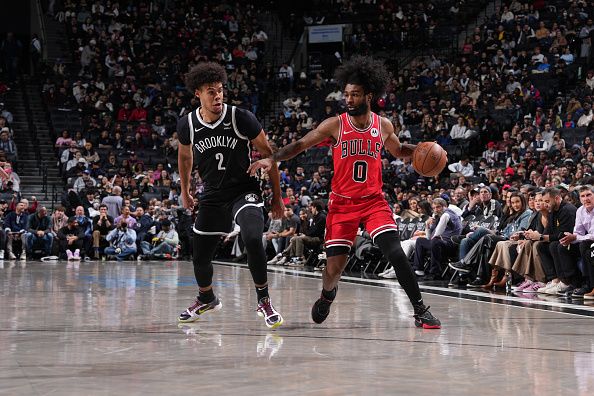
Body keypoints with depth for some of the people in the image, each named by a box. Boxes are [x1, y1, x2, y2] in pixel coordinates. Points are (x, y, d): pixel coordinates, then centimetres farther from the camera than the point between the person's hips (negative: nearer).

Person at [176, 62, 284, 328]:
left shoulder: (241, 118, -16)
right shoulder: (187, 124, -6)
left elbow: (268, 154, -6)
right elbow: (184, 156, 17)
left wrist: (277, 196, -4)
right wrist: (185, 190, 24)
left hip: (244, 191, -4)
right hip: (212, 196, 4)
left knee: (253, 240, -30)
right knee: (200, 256, 9)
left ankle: (264, 301, -13)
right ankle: (206, 299, 41)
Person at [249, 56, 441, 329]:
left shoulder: (383, 126, 2)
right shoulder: (335, 125, -6)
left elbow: (398, 151, 21)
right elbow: (300, 145, -5)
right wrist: (272, 159, -20)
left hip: (374, 201, 1)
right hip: (342, 202, -1)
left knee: (395, 252, -18)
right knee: (335, 265, -2)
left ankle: (421, 311, -9)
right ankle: (327, 296, 34)